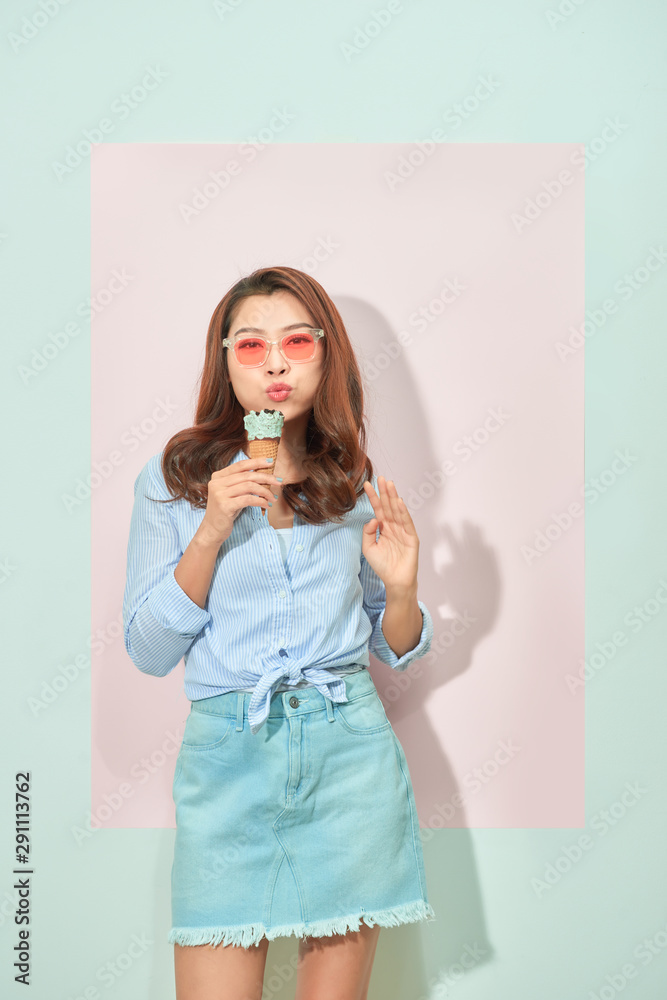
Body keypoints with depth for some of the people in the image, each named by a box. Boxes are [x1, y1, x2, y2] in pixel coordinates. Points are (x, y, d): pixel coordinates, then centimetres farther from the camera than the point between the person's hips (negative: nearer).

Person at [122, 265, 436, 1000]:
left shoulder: (357, 483, 7)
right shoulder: (173, 478, 1)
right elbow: (149, 652, -2)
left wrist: (401, 587, -8)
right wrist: (211, 532, -14)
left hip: (350, 751, 2)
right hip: (226, 752, -1)